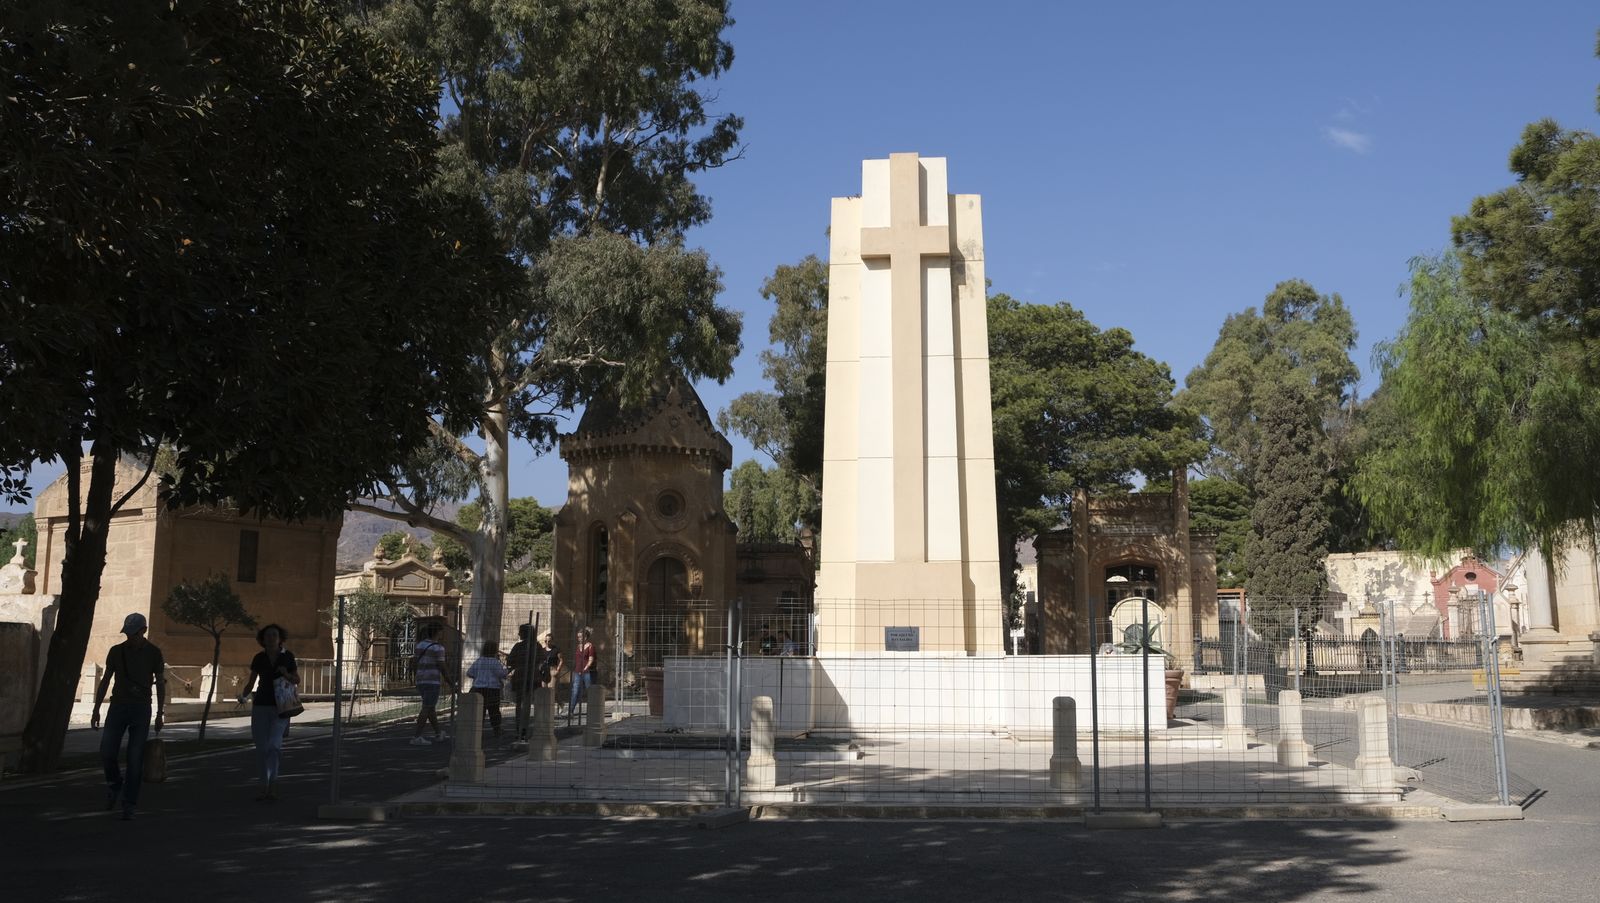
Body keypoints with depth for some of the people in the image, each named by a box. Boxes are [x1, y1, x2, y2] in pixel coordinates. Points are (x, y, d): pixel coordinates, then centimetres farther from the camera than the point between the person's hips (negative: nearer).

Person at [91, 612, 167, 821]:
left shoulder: (153, 653, 0)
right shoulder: (116, 651, 3)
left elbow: (160, 684, 5)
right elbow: (105, 681, 9)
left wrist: (160, 713, 1)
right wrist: (96, 709, 5)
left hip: (141, 709, -2)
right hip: (118, 707, 2)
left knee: (135, 759, -4)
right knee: (106, 753, -9)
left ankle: (128, 806, 4)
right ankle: (115, 784, 23)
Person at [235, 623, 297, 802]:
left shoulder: (288, 656, 0)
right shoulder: (259, 658, 4)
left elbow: (297, 681, 8)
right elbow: (251, 682, 10)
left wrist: (286, 675, -12)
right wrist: (244, 695, -10)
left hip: (280, 707, -2)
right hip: (261, 706, 3)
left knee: (274, 744, -18)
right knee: (261, 747, 4)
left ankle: (271, 785, -11)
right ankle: (266, 786, 15)